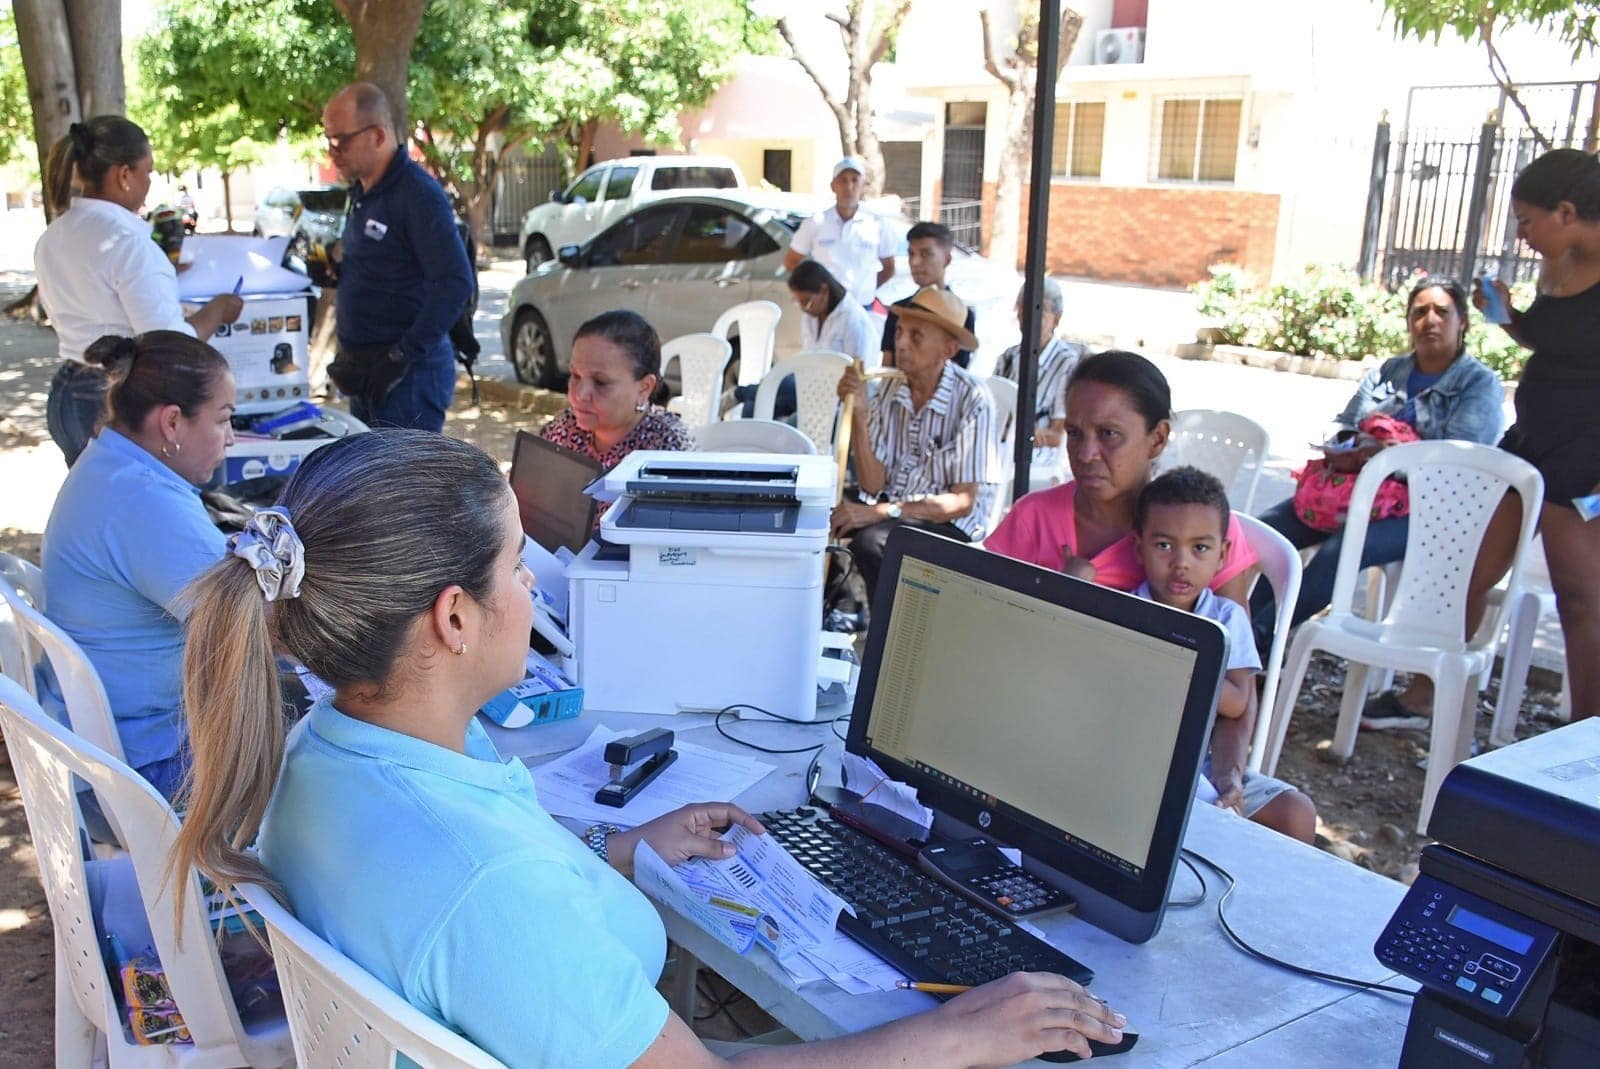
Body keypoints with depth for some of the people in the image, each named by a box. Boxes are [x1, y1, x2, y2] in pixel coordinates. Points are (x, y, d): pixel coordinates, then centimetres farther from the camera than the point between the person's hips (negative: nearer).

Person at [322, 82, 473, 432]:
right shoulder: (362, 192, 13)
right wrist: (330, 270, 9)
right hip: (365, 373, 10)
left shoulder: (418, 196, -16)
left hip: (408, 376, -10)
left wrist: (404, 355, -22)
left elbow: (456, 283, -24)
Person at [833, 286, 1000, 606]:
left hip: (950, 524, -5)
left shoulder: (972, 399, -15)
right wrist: (858, 413, -14)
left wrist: (882, 512, -23)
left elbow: (963, 502, -15)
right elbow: (873, 485, -2)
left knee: (870, 541, -30)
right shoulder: (891, 390, 0)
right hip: (893, 510, 5)